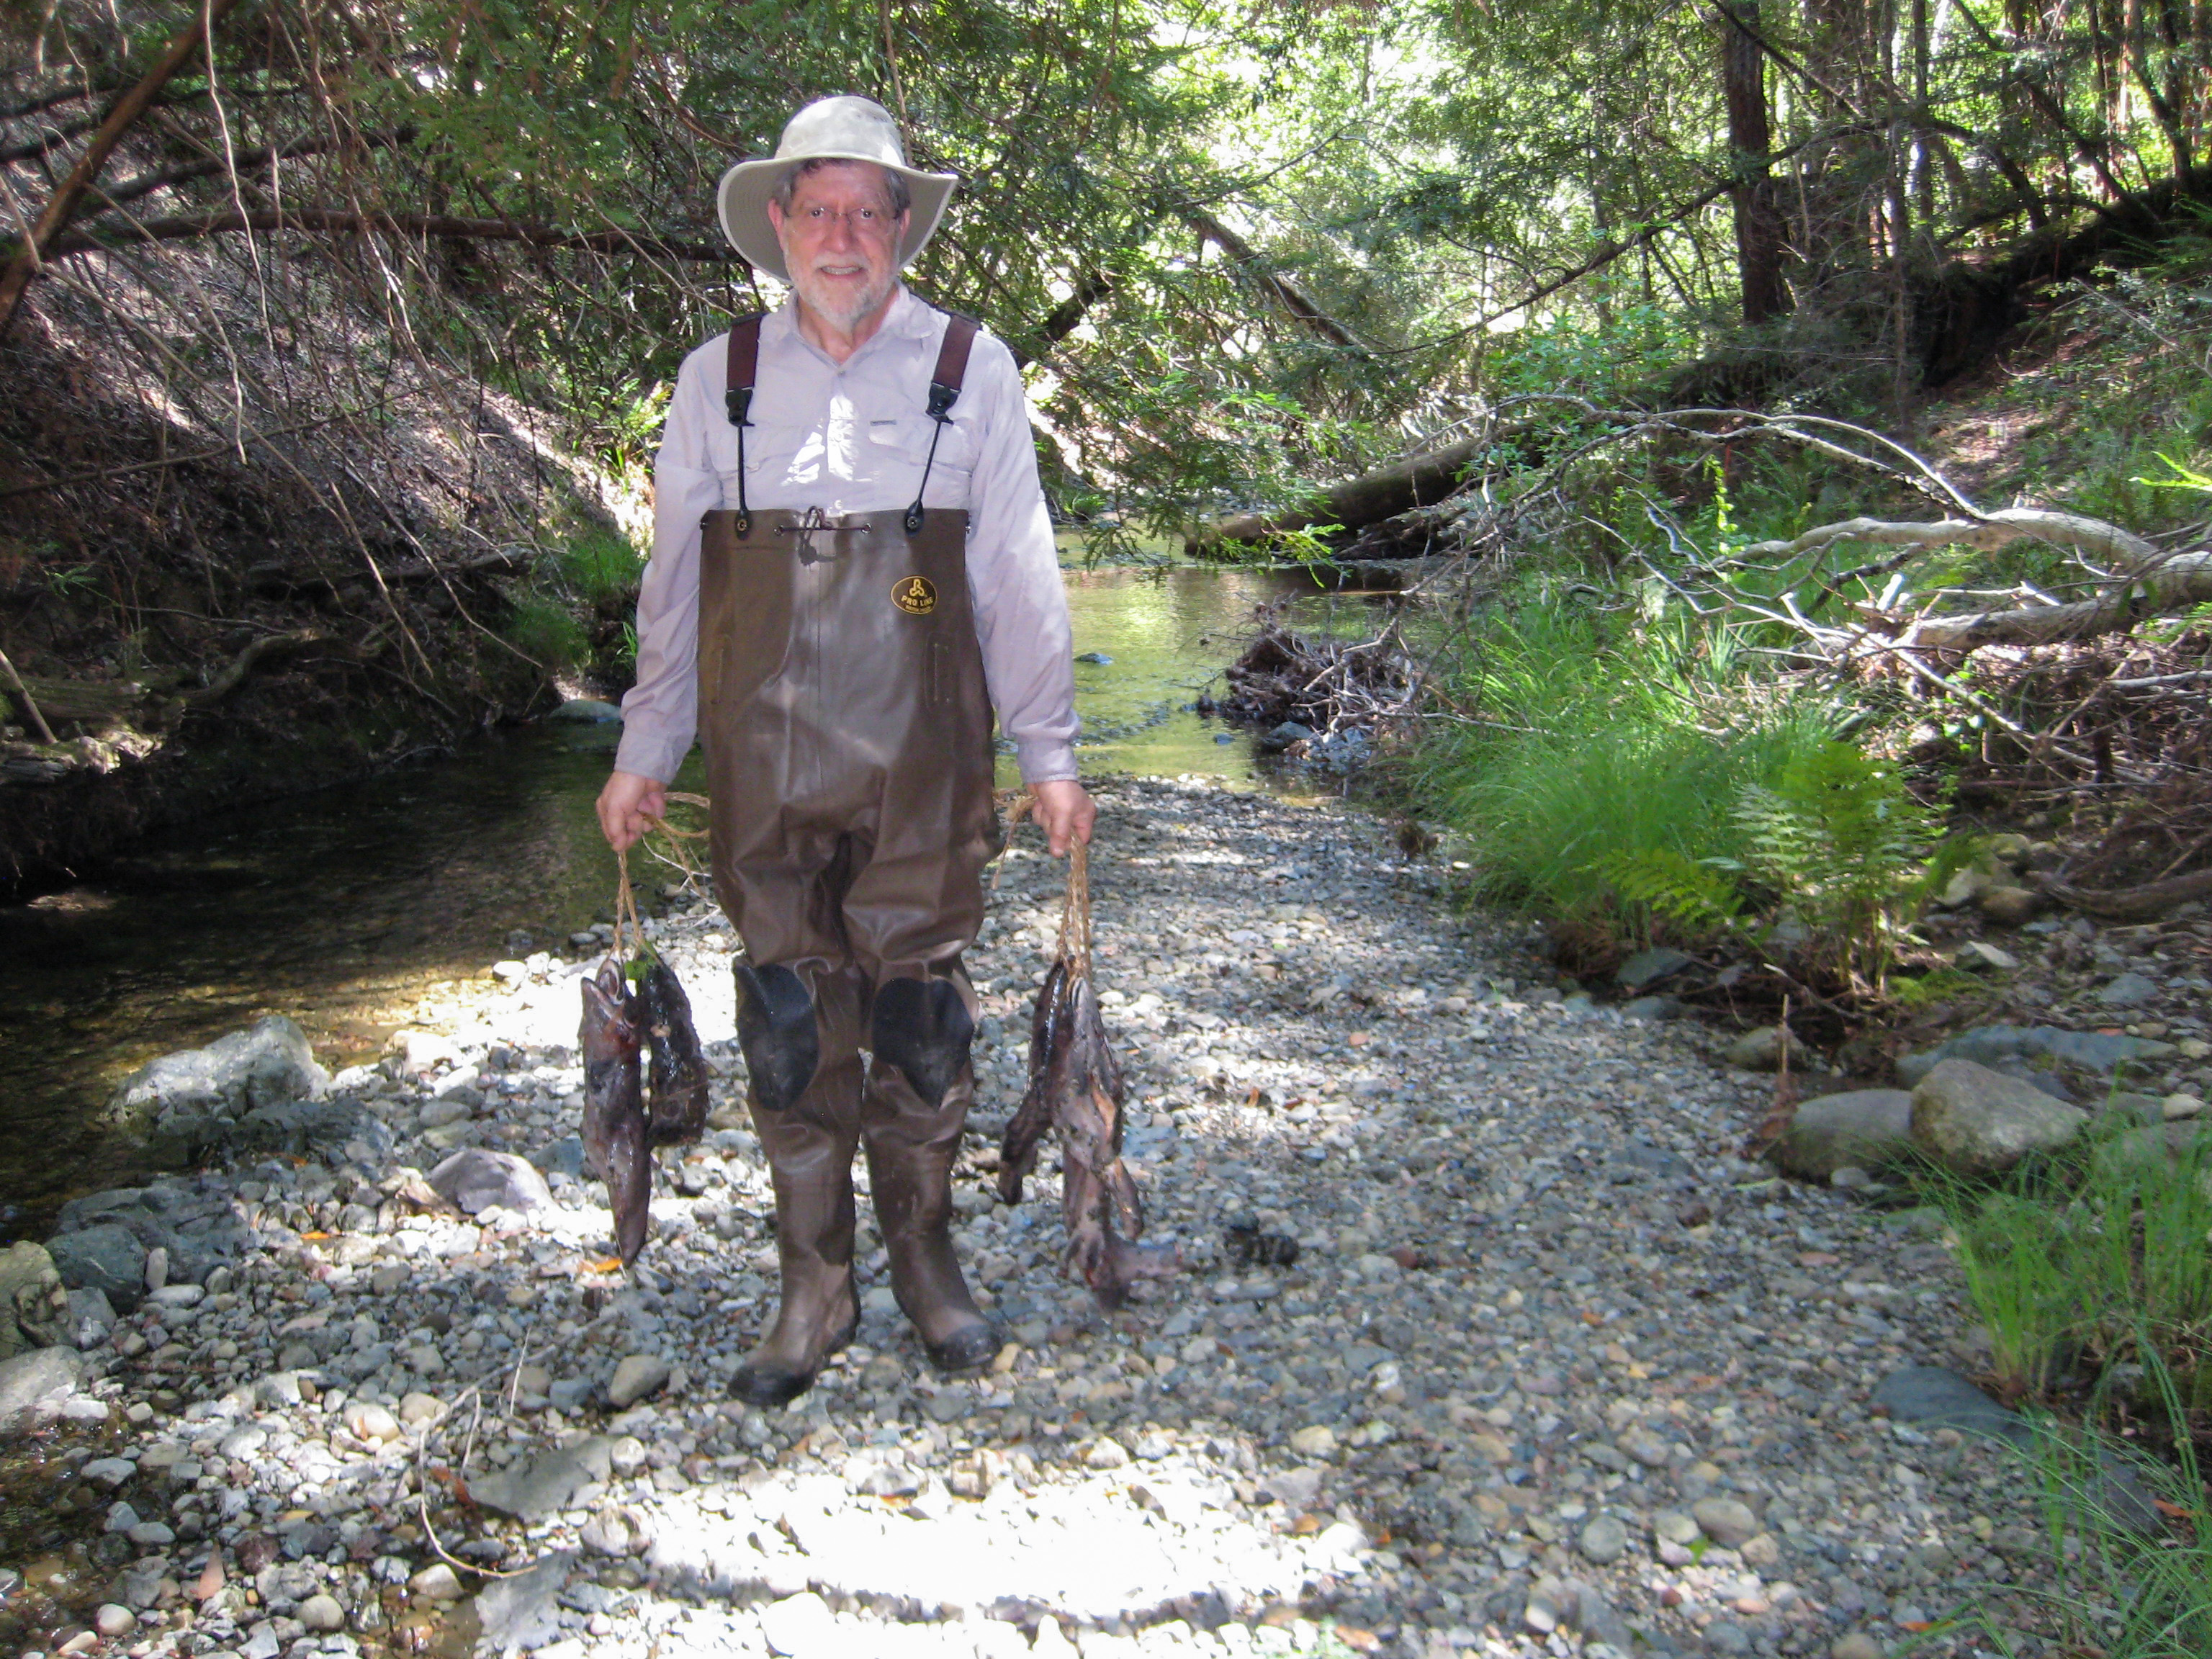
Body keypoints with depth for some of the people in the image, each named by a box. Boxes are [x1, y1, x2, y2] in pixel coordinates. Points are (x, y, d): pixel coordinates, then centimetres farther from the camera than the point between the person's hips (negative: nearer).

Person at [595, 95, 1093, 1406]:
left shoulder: (974, 371, 3)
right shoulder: (717, 379, 7)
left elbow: (1018, 577, 3)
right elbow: (675, 583, 12)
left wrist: (1052, 755, 2)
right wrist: (646, 753, 12)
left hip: (921, 768, -1)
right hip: (765, 768, 2)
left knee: (919, 1011, 6)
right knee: (790, 1019, 6)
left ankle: (926, 1258, 27)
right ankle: (816, 1287, 22)